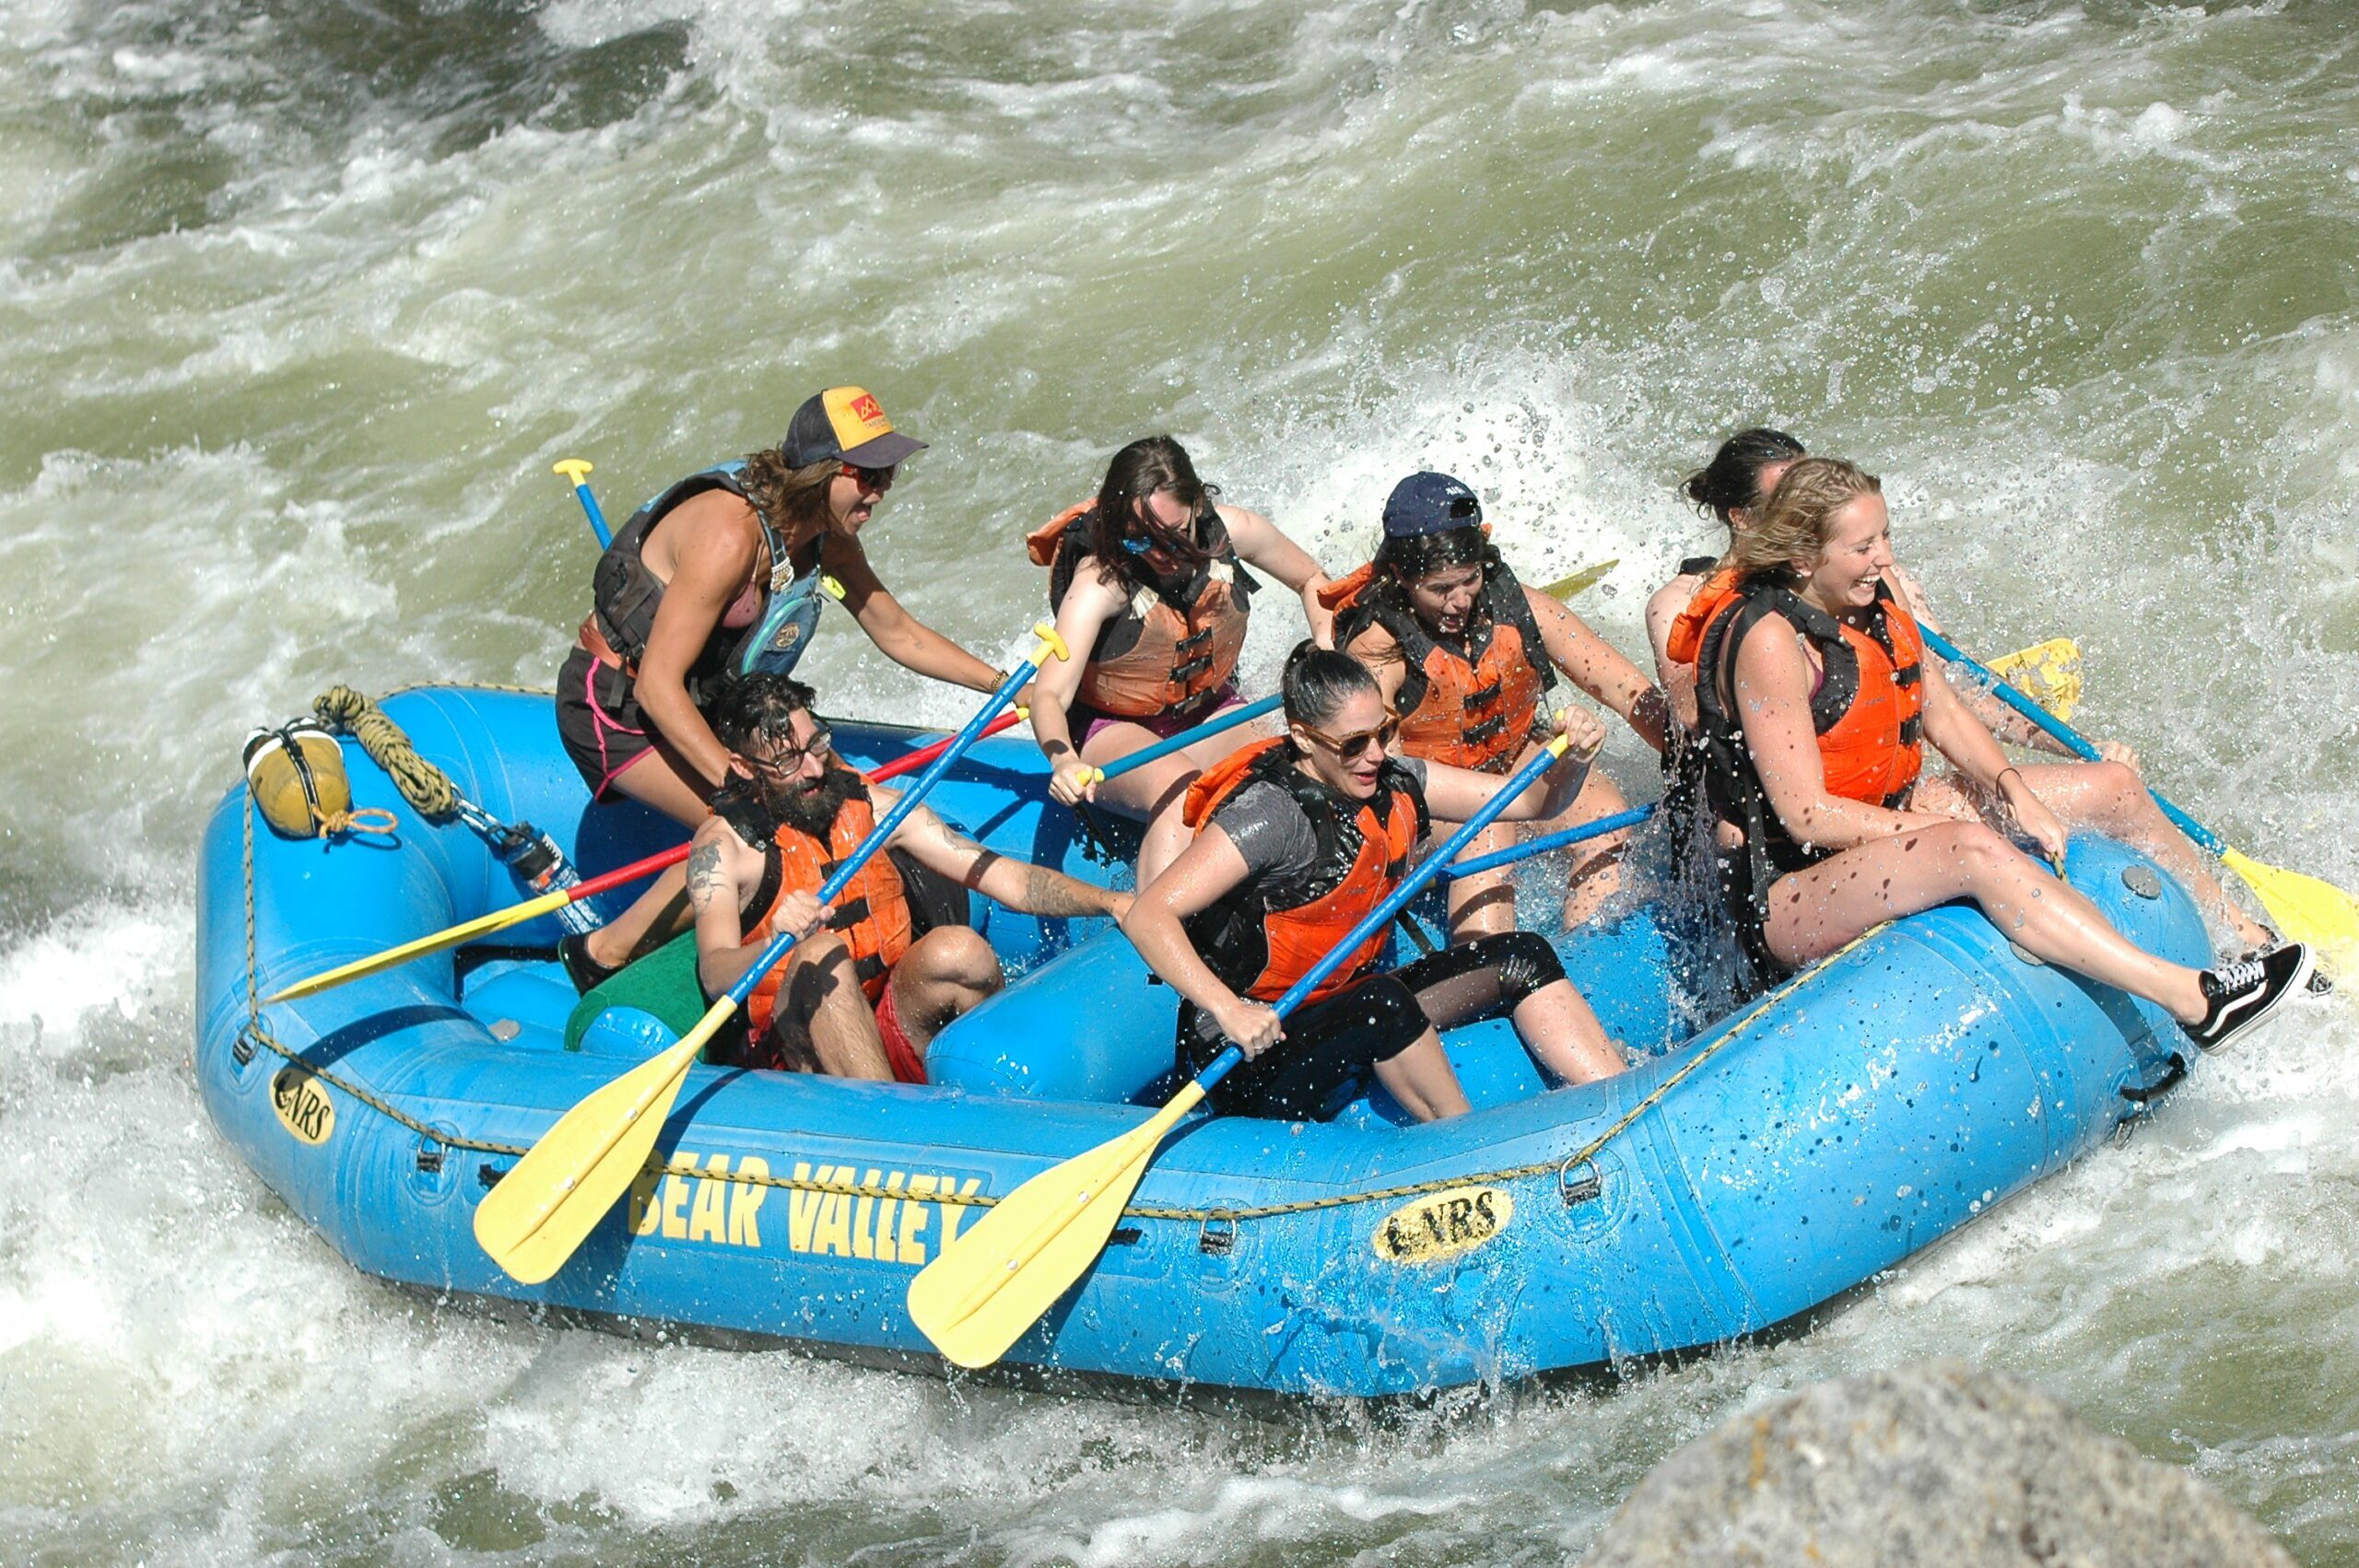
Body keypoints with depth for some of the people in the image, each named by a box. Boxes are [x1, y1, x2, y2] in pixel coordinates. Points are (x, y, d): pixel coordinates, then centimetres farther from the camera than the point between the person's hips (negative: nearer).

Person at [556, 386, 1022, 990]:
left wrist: (1005, 685, 4)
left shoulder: (829, 542, -3)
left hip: (703, 703, 9)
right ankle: (604, 955, -11)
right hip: (617, 707, -9)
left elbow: (899, 633, 13)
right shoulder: (731, 535, -30)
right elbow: (658, 685, -32)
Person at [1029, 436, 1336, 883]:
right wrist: (1064, 762, -59)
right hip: (1114, 728, -5)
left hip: (1208, 712, 5)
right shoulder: (1101, 582, -28)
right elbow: (1050, 693, -39)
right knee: (1181, 790, -36)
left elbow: (1312, 580, 7)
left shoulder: (1231, 531, -15)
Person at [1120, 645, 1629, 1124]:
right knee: (1382, 1001, -35)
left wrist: (1573, 762, -18)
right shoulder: (1271, 812, -23)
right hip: (1247, 1060, -8)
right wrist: (1229, 1010, -41)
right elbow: (1147, 917, -30)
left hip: (1345, 1012, 8)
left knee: (1523, 959, 0)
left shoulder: (1393, 784, -1)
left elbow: (1535, 801, 4)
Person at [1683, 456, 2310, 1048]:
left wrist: (2013, 790, -2)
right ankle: (2193, 1001, -39)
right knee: (1974, 851, -34)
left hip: (1875, 843, 10)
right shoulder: (1769, 639, -21)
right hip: (1783, 900, -10)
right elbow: (1809, 816, -22)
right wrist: (1943, 830, -19)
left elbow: (1939, 709, 15)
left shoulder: (1872, 602, 5)